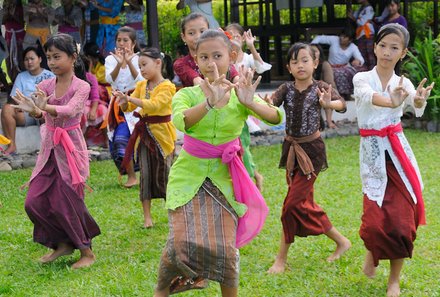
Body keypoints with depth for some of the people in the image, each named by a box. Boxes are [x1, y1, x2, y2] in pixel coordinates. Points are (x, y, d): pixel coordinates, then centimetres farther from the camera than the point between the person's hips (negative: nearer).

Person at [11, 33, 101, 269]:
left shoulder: (81, 87, -9)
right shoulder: (45, 85, 4)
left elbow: (69, 110, -27)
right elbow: (38, 111, -13)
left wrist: (45, 107, -45)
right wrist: (34, 110, -38)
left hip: (70, 148, -5)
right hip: (49, 148, 5)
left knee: (66, 202, -5)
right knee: (34, 202, 0)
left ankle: (86, 252, 13)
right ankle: (63, 243, 20)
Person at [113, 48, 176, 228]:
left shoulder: (167, 86, -11)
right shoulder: (141, 85, 8)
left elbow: (154, 105, -25)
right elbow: (128, 108, 10)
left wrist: (130, 98, -31)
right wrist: (124, 102, -13)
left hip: (162, 133, -5)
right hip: (144, 133, 5)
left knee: (164, 174, 2)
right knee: (145, 174, 4)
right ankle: (147, 216, 9)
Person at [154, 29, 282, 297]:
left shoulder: (240, 95, -4)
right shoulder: (187, 94, -8)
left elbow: (275, 118, -20)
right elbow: (181, 121, -30)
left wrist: (250, 104, -40)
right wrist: (210, 103, -49)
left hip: (223, 179, 1)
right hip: (189, 176, -1)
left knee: (225, 249, -3)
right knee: (184, 242, -12)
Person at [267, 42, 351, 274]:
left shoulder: (320, 88, -10)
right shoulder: (286, 89, -2)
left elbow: (341, 104, -26)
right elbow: (270, 104, -19)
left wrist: (328, 104, -48)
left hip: (312, 150, -5)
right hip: (291, 149, 5)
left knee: (293, 203, -6)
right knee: (304, 202, 13)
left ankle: (282, 258, 5)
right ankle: (340, 240, 31)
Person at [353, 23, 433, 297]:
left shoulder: (403, 83, 1)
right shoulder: (362, 79, -3)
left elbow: (417, 107, -21)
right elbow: (369, 97, -29)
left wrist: (419, 101, -47)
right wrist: (391, 102, -51)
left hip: (398, 152, 1)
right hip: (373, 153, -1)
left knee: (401, 220, -2)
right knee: (375, 220, -8)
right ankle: (372, 252, 29)